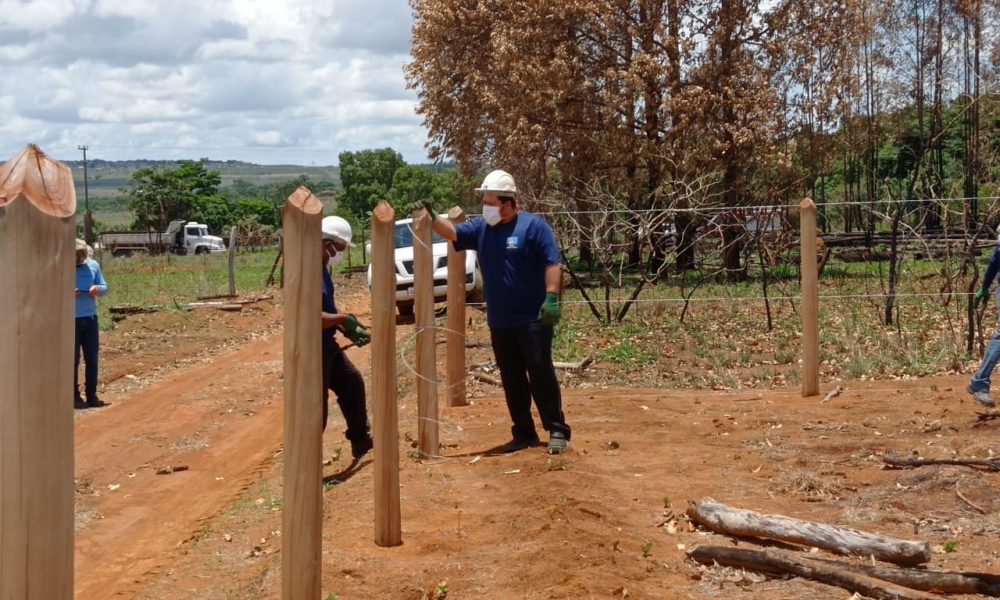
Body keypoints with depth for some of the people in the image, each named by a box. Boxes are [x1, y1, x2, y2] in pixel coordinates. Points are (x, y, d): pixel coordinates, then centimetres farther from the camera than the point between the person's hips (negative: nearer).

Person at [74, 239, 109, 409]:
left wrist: (97, 288, -13)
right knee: (73, 359, 2)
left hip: (90, 318, 3)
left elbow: (105, 288, 10)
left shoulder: (93, 265, 6)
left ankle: (92, 395, 15)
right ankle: (74, 396, 9)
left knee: (92, 358, 6)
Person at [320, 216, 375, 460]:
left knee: (352, 383, 22)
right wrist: (344, 319, -19)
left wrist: (350, 330, 6)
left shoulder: (321, 268, 9)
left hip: (327, 346, 11)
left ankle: (361, 440, 38)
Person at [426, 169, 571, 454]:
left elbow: (552, 264, -12)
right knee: (512, 380, 11)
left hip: (533, 319, -6)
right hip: (499, 322, 6)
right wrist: (432, 217, -18)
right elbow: (452, 232, -1)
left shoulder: (533, 225, -8)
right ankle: (524, 433, 20)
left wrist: (552, 298, -21)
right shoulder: (481, 227, 9)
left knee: (541, 374, -4)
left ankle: (557, 430, 4)